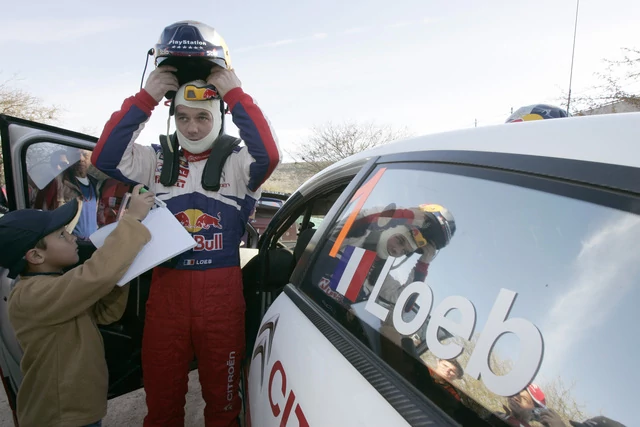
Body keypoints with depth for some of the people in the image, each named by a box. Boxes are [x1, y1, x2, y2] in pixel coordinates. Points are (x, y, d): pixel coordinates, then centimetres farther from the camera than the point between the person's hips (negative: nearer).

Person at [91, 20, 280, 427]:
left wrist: (236, 94, -18)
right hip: (167, 287, 2)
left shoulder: (235, 163, -3)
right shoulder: (157, 160, 5)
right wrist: (146, 97, -11)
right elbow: (105, 157, -8)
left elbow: (269, 155, -23)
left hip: (222, 290, -2)